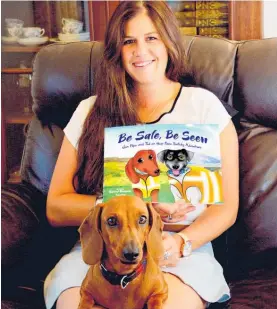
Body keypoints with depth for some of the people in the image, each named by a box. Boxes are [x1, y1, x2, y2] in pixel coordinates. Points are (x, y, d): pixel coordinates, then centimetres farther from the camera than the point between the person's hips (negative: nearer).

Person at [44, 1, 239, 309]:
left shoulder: (204, 106, 6)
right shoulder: (90, 112, 10)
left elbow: (226, 206, 5)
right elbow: (56, 208, 4)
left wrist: (183, 242, -16)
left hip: (181, 251, -1)